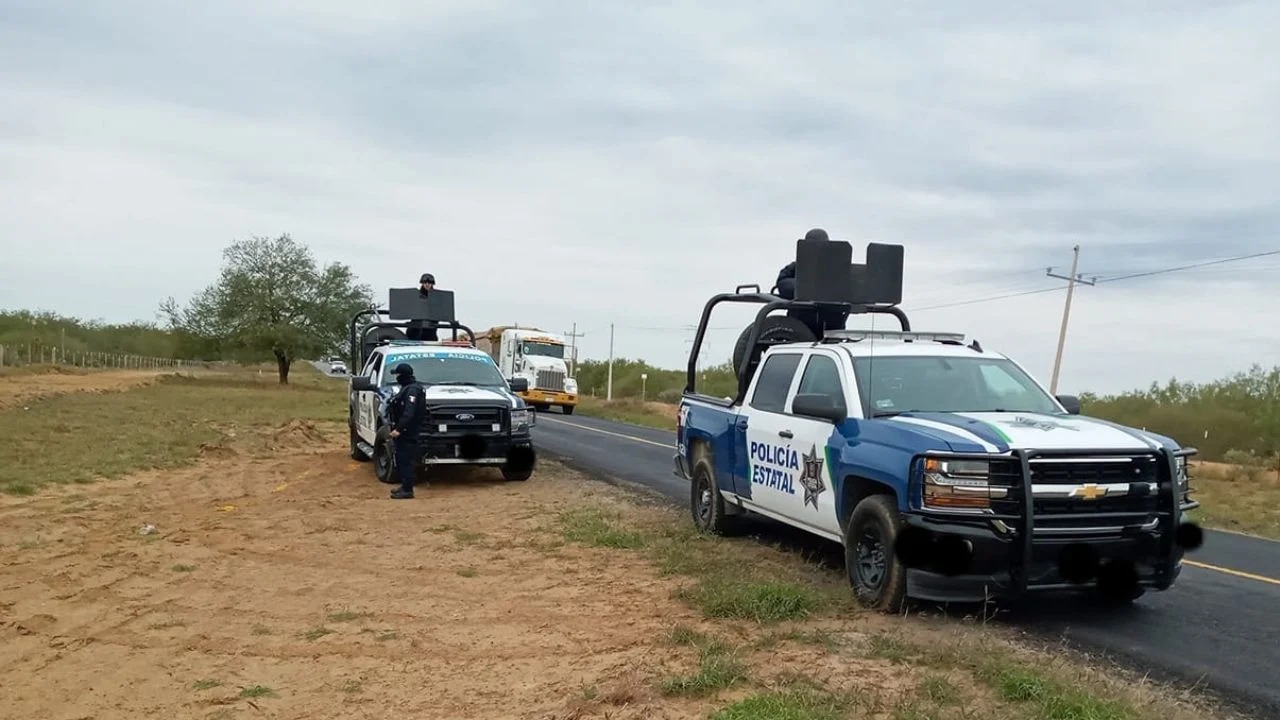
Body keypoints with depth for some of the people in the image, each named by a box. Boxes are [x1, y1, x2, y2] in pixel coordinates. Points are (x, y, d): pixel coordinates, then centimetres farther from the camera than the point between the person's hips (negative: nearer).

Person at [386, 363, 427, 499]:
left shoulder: (412, 390, -16)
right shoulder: (406, 388, 17)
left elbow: (409, 413, -25)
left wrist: (398, 429, -28)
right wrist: (396, 428, 22)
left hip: (408, 433, -11)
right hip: (403, 432, 11)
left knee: (406, 461, -8)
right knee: (401, 460, 15)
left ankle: (407, 490, -7)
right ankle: (404, 486, 23)